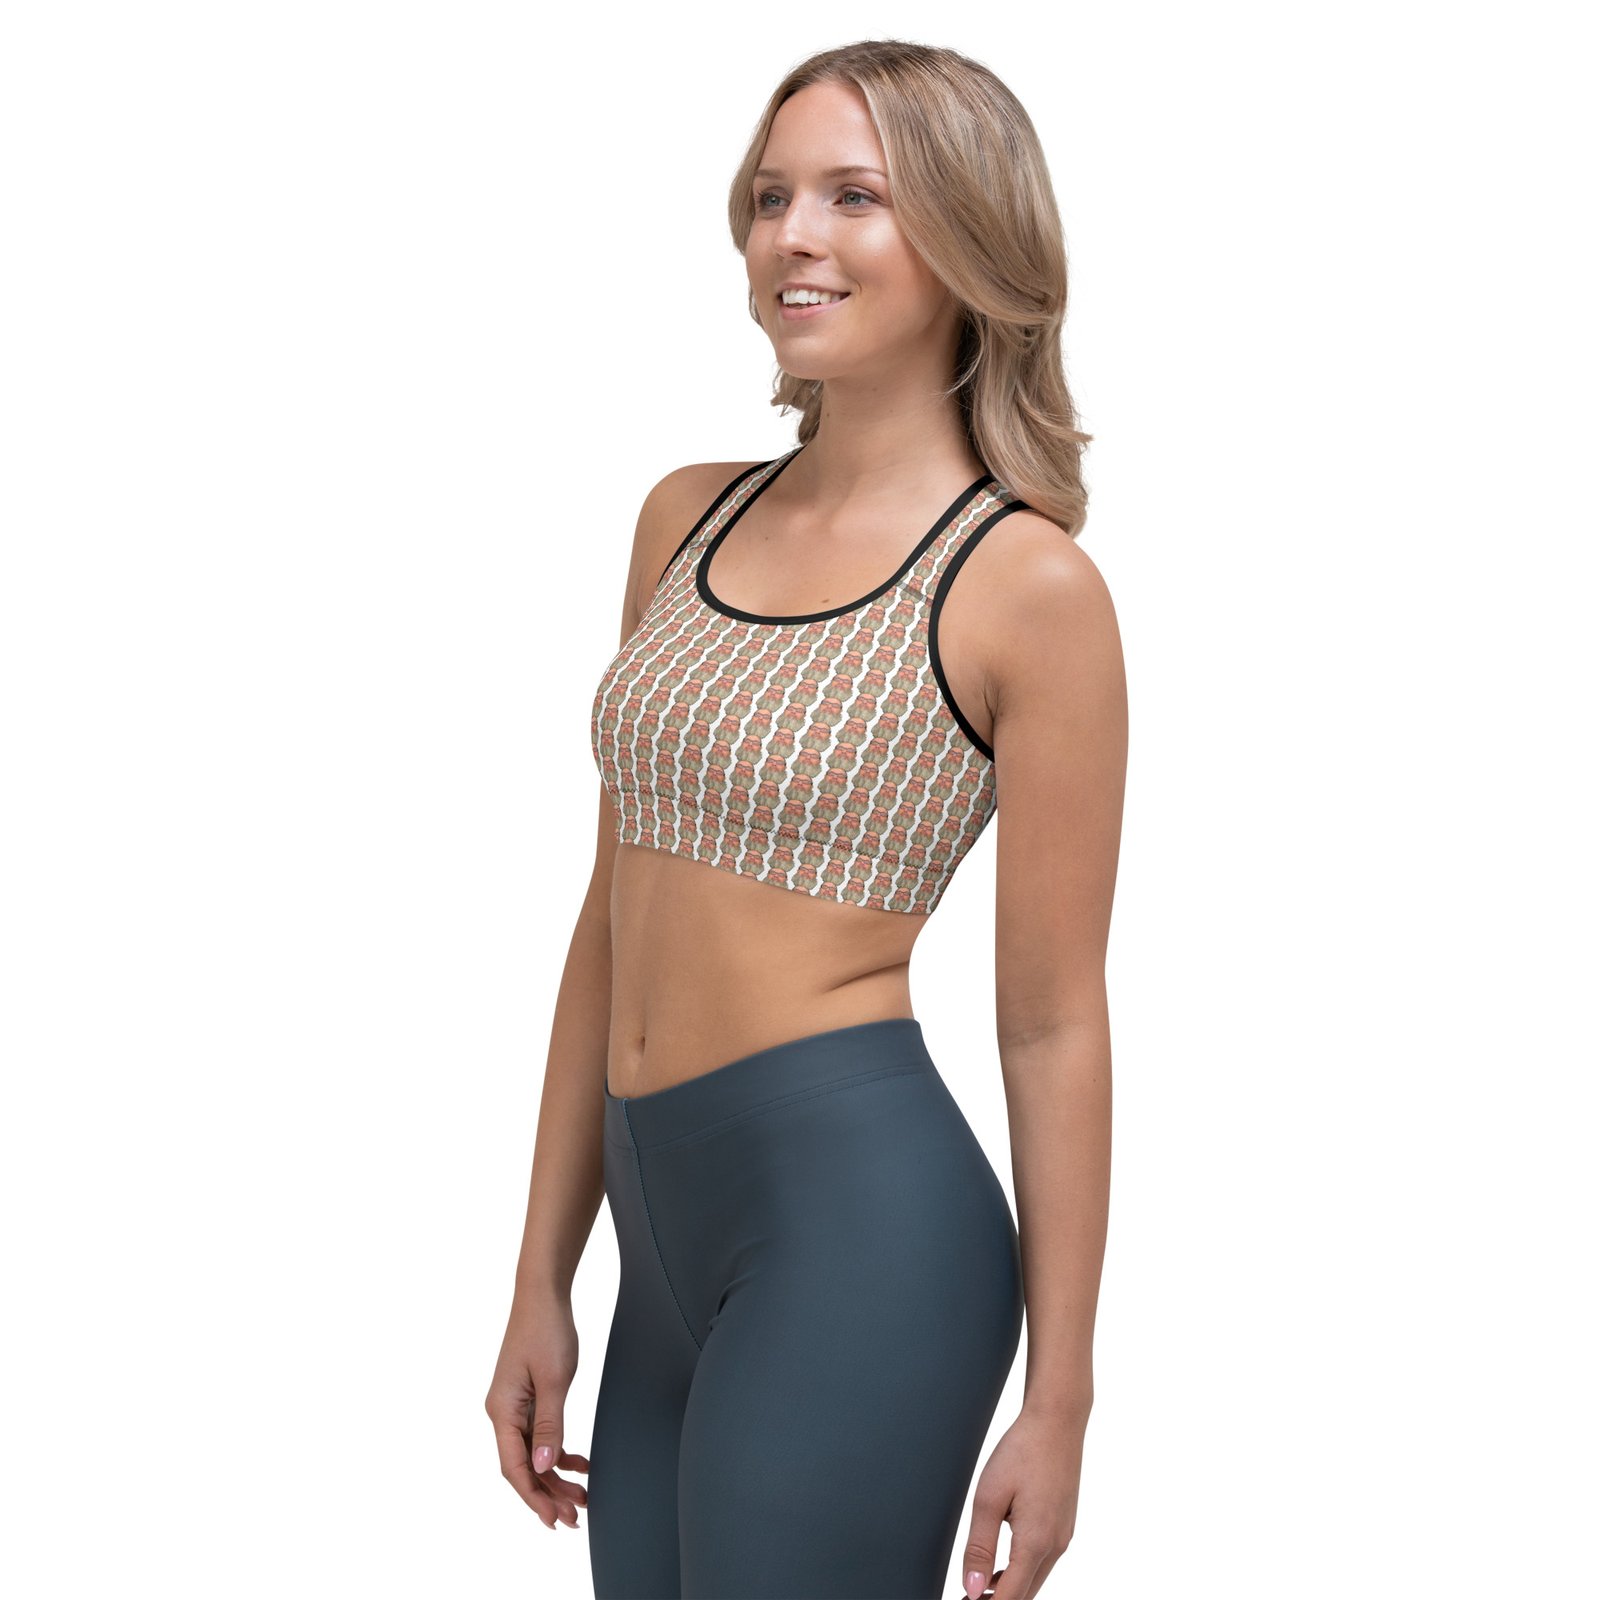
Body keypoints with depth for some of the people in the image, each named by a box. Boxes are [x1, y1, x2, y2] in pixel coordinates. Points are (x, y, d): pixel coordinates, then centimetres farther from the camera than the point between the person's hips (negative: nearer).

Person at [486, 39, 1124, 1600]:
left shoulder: (1027, 586, -8)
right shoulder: (688, 518, 9)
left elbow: (1052, 1024, -6)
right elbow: (616, 925, 13)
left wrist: (1059, 1403, -4)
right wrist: (544, 1278, 14)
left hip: (859, 1220, -6)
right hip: (666, 1235, 6)